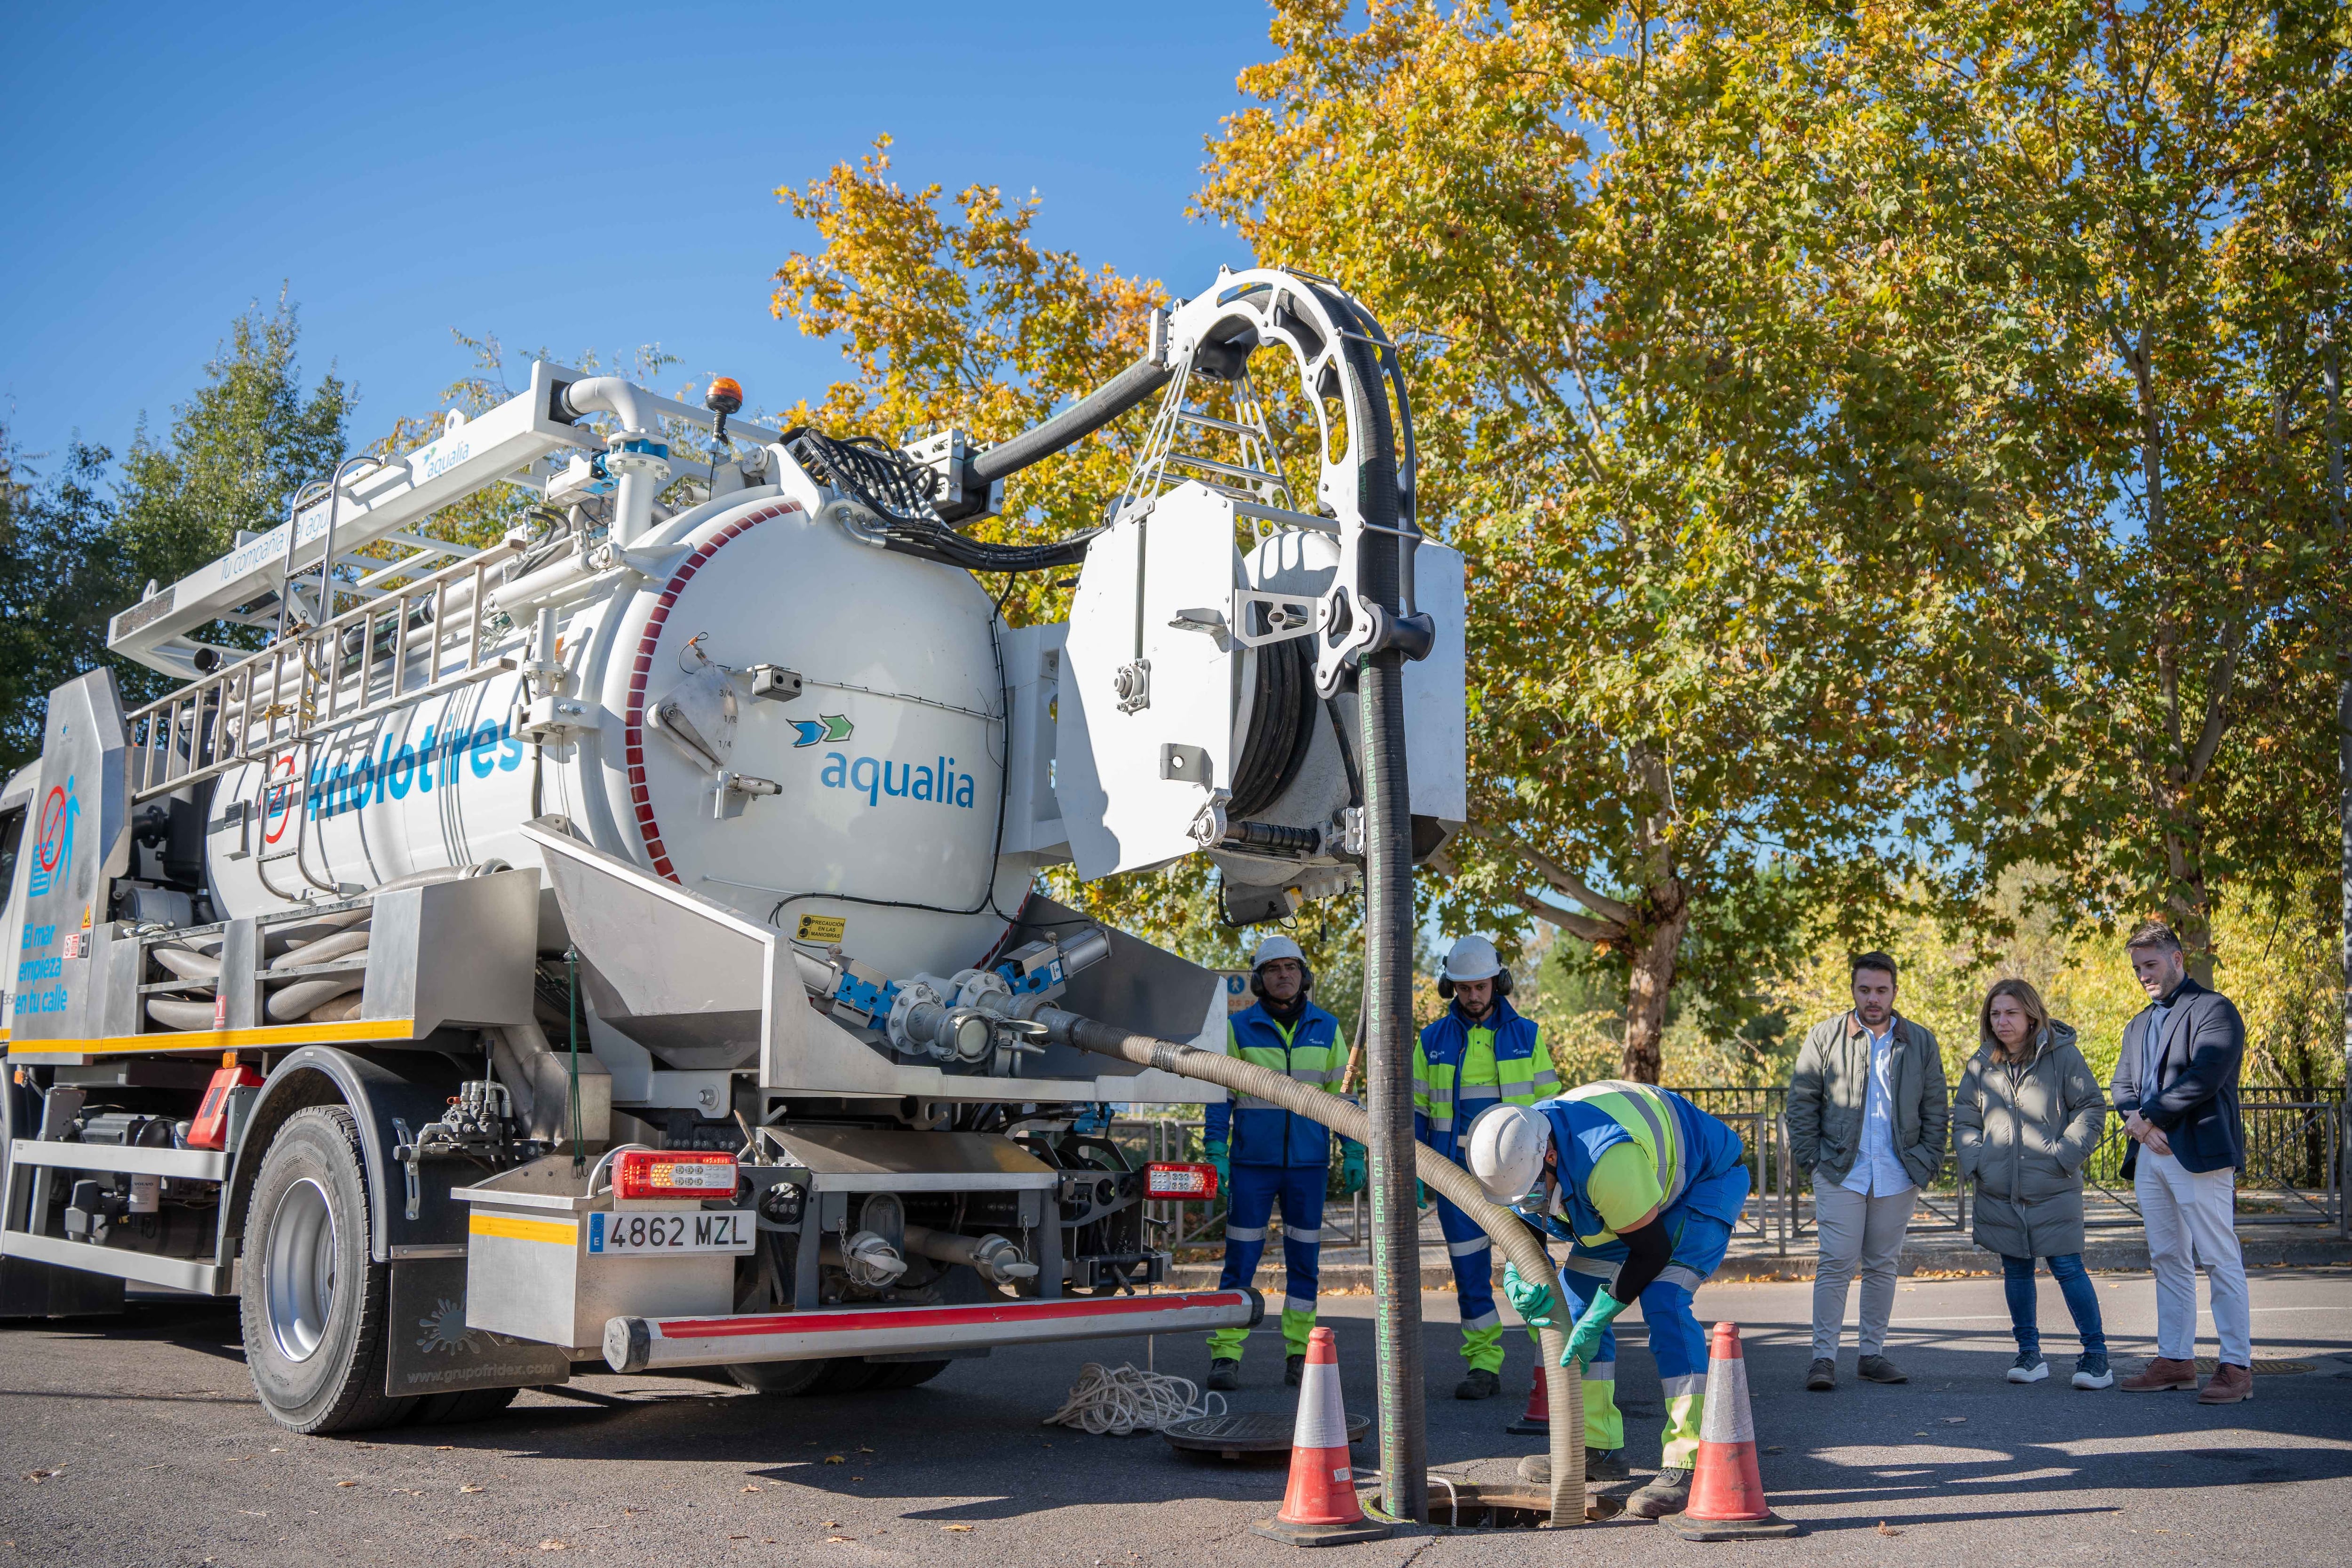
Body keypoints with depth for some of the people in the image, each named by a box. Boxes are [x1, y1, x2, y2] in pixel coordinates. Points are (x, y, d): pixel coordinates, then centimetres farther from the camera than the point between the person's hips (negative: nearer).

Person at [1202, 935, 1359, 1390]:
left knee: (1304, 1259, 6)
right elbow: (1220, 1095, 2)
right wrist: (1215, 1153, -6)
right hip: (1252, 1164, -2)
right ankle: (1226, 1355, 3)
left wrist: (1354, 1153, 6)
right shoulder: (1238, 1028, 1)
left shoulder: (1326, 1028, 7)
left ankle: (1299, 1354, 16)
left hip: (1308, 1165, 2)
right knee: (1241, 1258, -2)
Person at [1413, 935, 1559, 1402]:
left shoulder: (1525, 1035, 3)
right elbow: (1415, 1110, 8)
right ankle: (1483, 1368, 13)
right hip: (1457, 1172, 2)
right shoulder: (1433, 1041, 5)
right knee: (1471, 1275, 4)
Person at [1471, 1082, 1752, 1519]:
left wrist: (1595, 1322, -27)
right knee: (1575, 1295, 2)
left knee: (1664, 1304, -24)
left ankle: (1689, 1464, -21)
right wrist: (1516, 1279, -26)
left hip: (1708, 1179, -8)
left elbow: (1651, 1251, -30)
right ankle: (1596, 1447, 12)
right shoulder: (1520, 1152, -20)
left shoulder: (1606, 1161, -43)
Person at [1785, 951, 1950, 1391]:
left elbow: (1936, 1109, 13)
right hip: (1840, 1172, -2)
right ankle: (1824, 1357, -3)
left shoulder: (1921, 1042, 8)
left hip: (1898, 1174, 3)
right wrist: (1809, 1156, -4)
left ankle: (1873, 1353, 19)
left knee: (1883, 1265, 9)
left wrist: (1928, 1162, 3)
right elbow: (1802, 1101, 4)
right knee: (1836, 1264, -7)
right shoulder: (1825, 1037, 2)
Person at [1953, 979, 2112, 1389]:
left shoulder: (2062, 1055, -4)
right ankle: (2029, 1353, 20)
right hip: (1999, 1193, 4)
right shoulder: (1981, 1064, 7)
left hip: (2053, 1188, -4)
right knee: (2016, 1270, 10)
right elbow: (1963, 1118, 14)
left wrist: (2065, 1155, -10)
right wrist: (1974, 1161, 1)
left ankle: (2096, 1353, 9)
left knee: (2067, 1267, -3)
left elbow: (2092, 1108, -2)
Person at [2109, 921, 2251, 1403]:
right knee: (2168, 1261, 10)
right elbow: (2121, 1085, 16)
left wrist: (2150, 1118, -11)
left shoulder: (2213, 1010, -3)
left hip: (2198, 1153, -8)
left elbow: (2205, 1077, -15)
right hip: (2149, 1156, 8)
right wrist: (2136, 1120, -5)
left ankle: (2236, 1366, -2)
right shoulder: (2138, 1025, 23)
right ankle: (2175, 1360, 15)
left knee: (2221, 1261, -5)